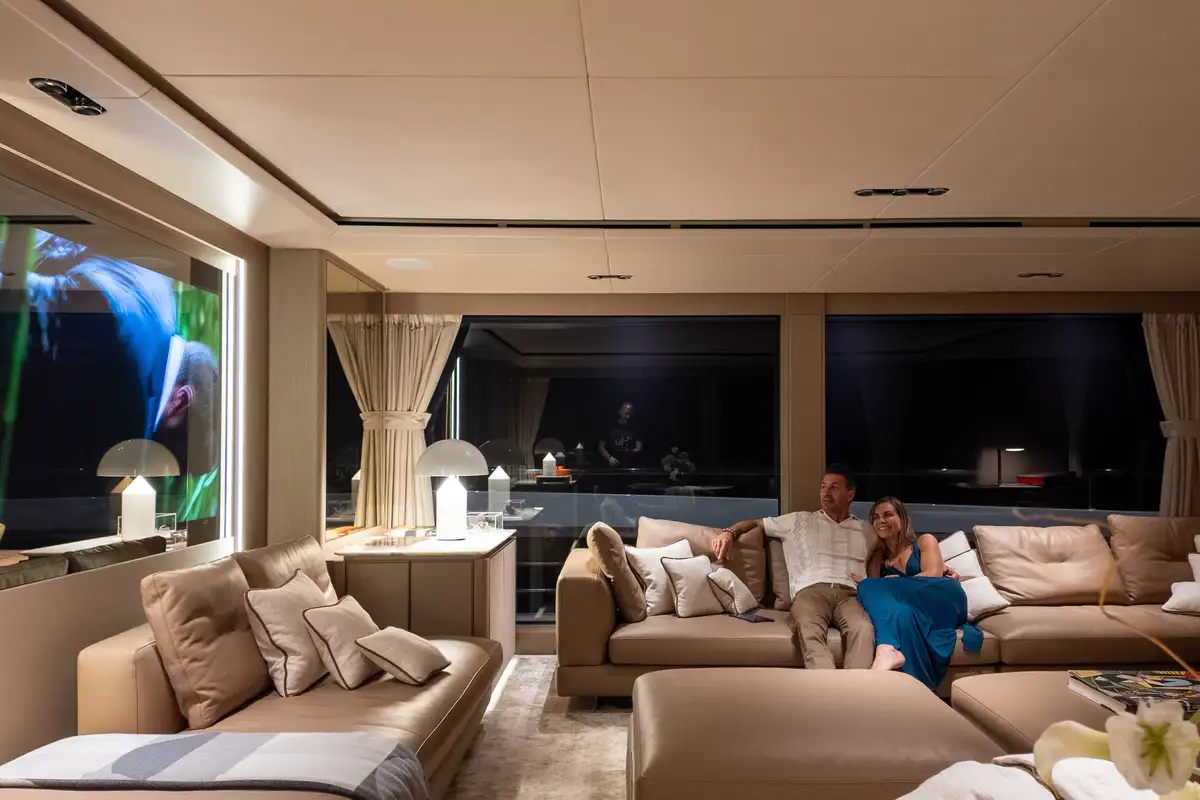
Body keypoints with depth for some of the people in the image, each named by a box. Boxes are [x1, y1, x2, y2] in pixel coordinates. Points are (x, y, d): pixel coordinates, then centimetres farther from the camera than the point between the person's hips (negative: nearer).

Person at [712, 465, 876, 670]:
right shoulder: (801, 520, 26)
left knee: (864, 630, -38)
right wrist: (729, 532, 5)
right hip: (811, 591, -1)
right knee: (810, 632, -40)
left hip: (849, 594, 1)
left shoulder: (865, 531, 29)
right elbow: (756, 523, 28)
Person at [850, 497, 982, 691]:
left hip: (941, 602, -4)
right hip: (908, 611, 4)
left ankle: (886, 650, -55)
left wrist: (896, 585, -7)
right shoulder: (876, 559, 27)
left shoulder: (924, 541, 18)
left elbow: (933, 575, -2)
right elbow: (875, 592, 12)